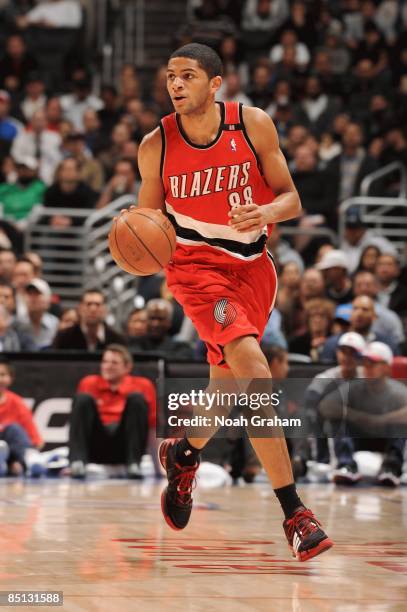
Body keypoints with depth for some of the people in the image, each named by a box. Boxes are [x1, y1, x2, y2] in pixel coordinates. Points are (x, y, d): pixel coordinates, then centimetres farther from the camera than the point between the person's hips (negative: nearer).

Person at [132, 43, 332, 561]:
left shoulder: (253, 125, -8)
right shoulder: (156, 146, -9)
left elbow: (291, 199, -3)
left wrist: (265, 213, -25)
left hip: (252, 266, 4)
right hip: (195, 264, -3)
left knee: (227, 383, 15)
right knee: (251, 363, -25)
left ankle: (183, 453, 50)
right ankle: (294, 512, -27)